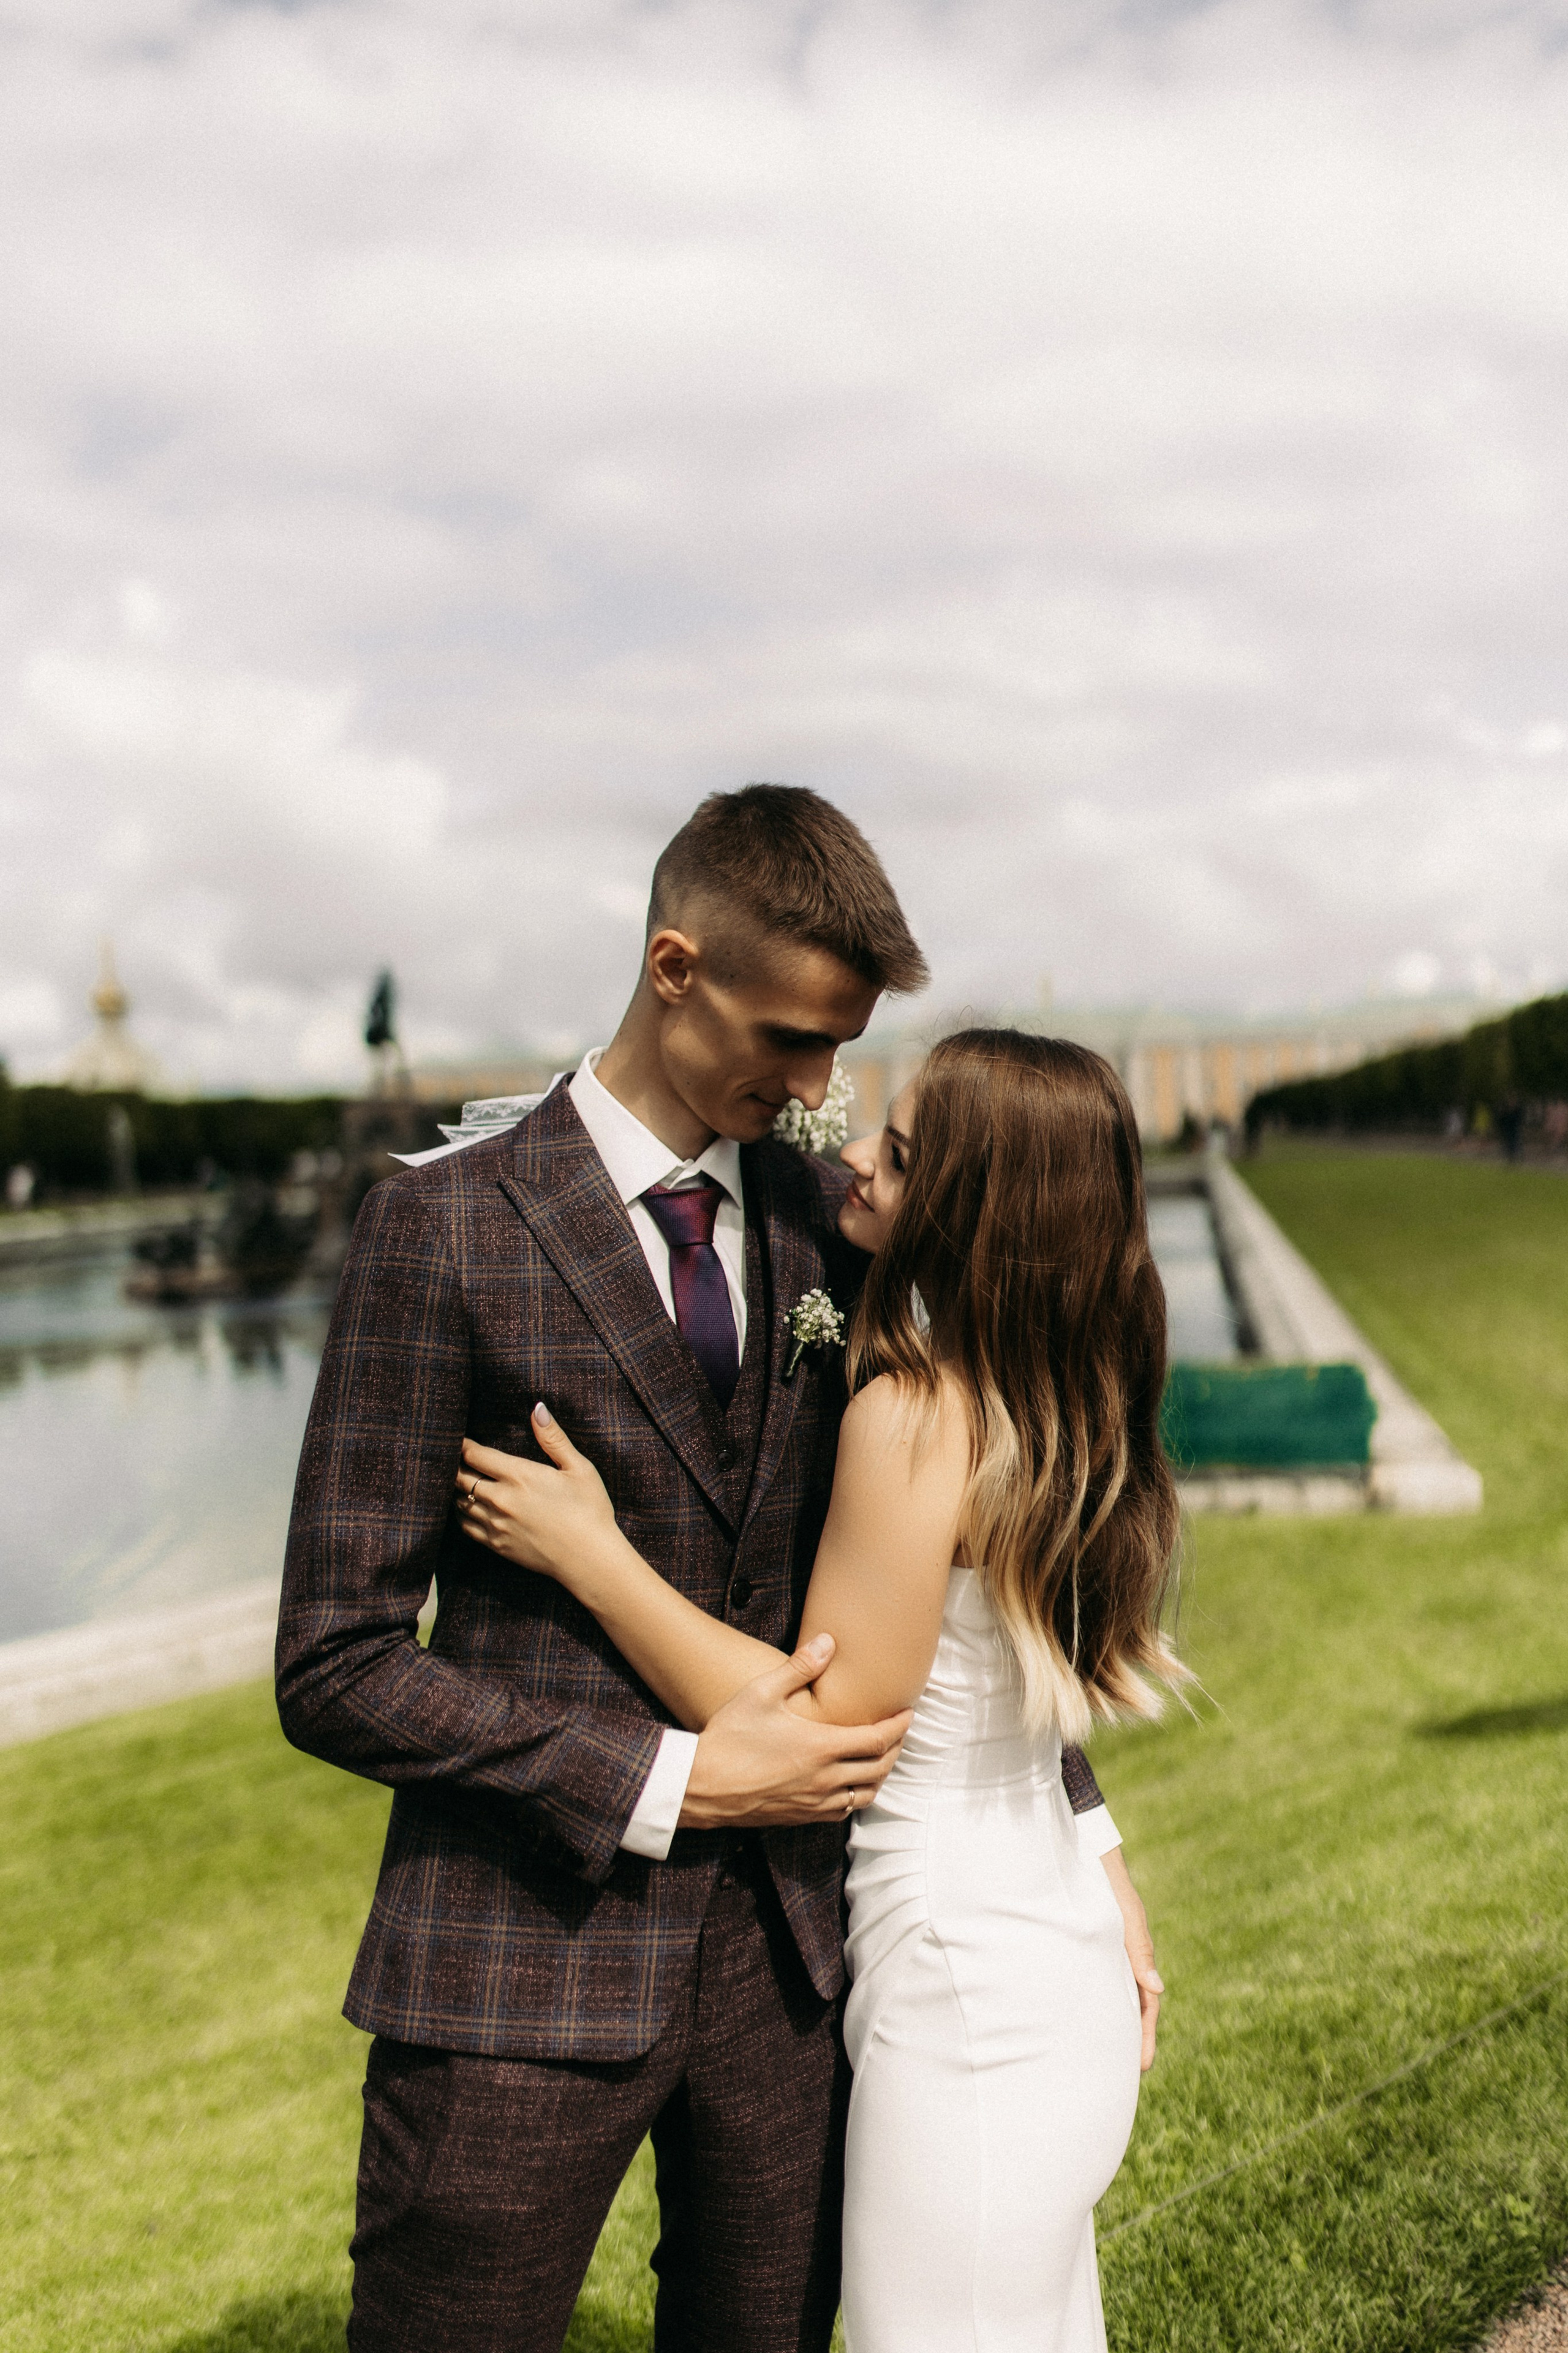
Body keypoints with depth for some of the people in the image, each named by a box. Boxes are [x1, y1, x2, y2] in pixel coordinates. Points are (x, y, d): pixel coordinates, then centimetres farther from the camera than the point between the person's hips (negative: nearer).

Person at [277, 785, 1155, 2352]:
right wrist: (677, 1781, -16)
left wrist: (1081, 1833, 10)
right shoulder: (441, 1231, -12)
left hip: (786, 1951, 5)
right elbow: (337, 1669, -12)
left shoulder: (822, 1222, 4)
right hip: (529, 1972, -4)